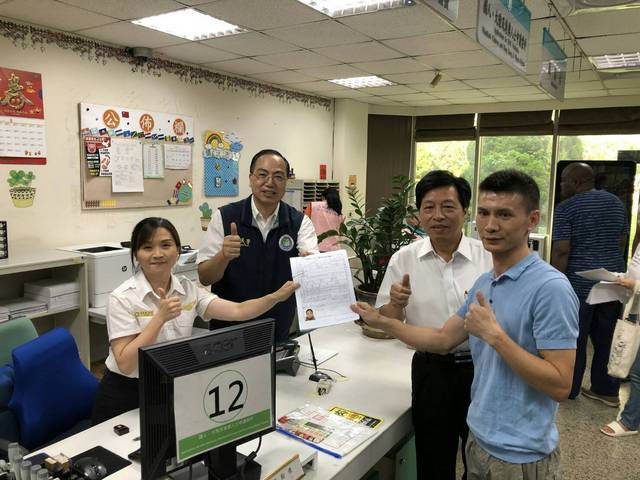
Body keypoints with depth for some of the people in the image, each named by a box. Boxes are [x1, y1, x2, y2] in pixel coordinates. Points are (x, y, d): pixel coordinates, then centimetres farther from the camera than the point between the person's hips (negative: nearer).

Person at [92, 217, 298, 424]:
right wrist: (160, 318, -28)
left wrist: (277, 296, -27)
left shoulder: (188, 290, -3)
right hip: (126, 396, -3)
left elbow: (237, 312, -14)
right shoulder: (122, 298, -14)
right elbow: (125, 364, -21)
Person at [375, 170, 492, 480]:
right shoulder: (403, 260, -4)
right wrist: (396, 304, -20)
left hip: (482, 368, 0)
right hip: (431, 370, 0)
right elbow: (386, 325, 0)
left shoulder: (489, 257, -6)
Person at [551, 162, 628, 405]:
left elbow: (561, 251, -18)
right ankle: (607, 390, 24)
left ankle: (568, 389, 18)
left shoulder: (566, 208, -12)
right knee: (607, 338, 14)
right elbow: (622, 242, 15)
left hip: (579, 283, -6)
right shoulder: (616, 202, 9)